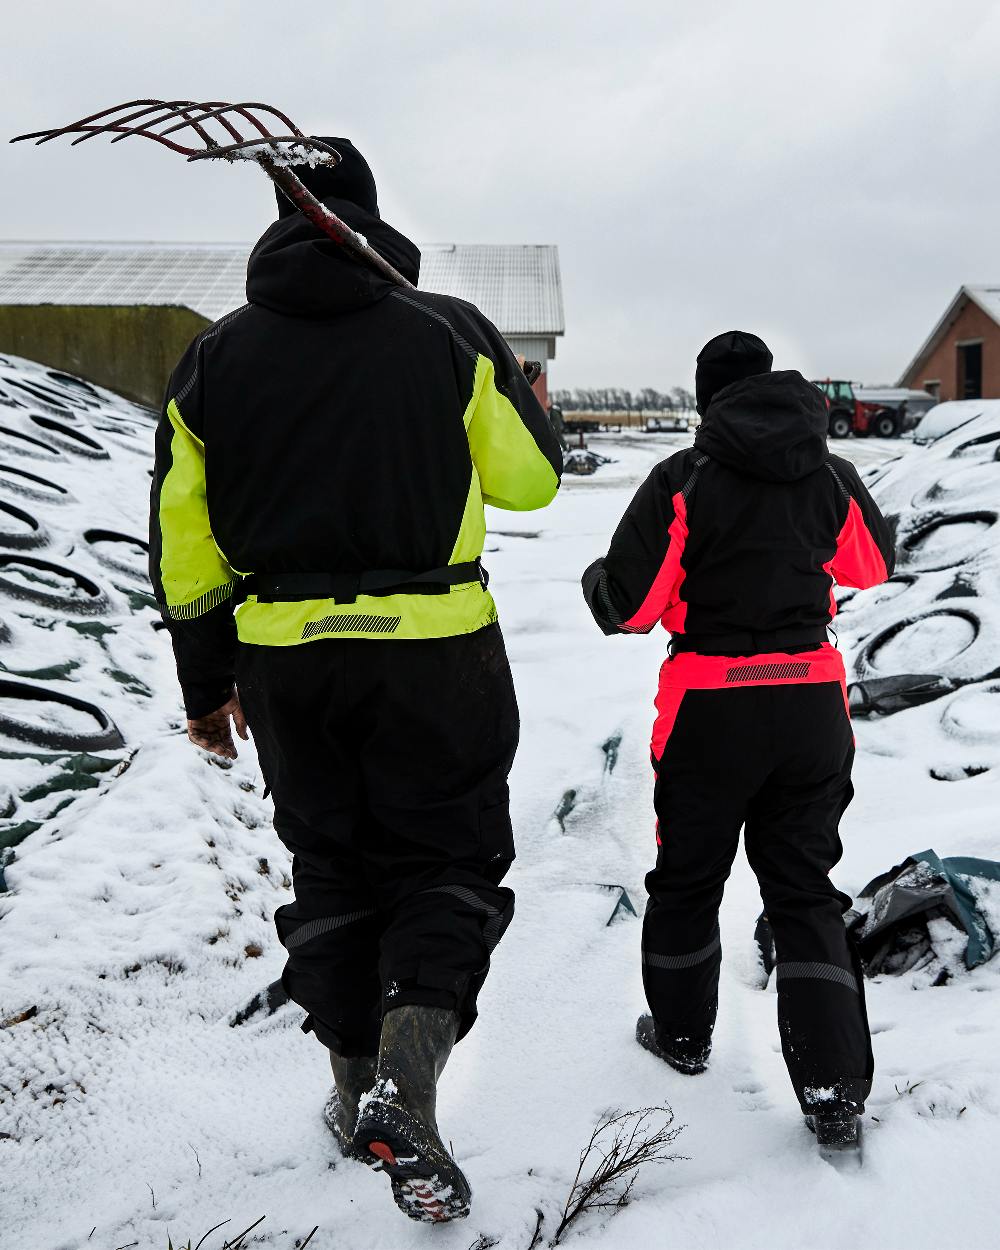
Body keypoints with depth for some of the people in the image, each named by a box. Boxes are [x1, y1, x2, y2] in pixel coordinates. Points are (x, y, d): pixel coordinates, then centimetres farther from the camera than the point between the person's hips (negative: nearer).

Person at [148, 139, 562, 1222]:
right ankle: (403, 1093, -8)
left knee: (331, 868, 18)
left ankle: (356, 1091, 30)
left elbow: (185, 545, 5)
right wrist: (528, 403, 25)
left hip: (282, 657, 3)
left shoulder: (215, 358, 4)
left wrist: (206, 684, 15)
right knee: (447, 859, 9)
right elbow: (530, 479, 3)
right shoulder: (451, 334, -3)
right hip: (434, 652, -2)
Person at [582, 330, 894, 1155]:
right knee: (806, 890, 10)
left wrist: (598, 581, 10)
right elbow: (874, 564, 20)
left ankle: (682, 1033, 36)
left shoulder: (683, 479, -11)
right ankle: (836, 1093, 3)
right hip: (813, 701, 3)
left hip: (711, 707, -3)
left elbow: (626, 606, -12)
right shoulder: (833, 475, 2)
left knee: (688, 877, 18)